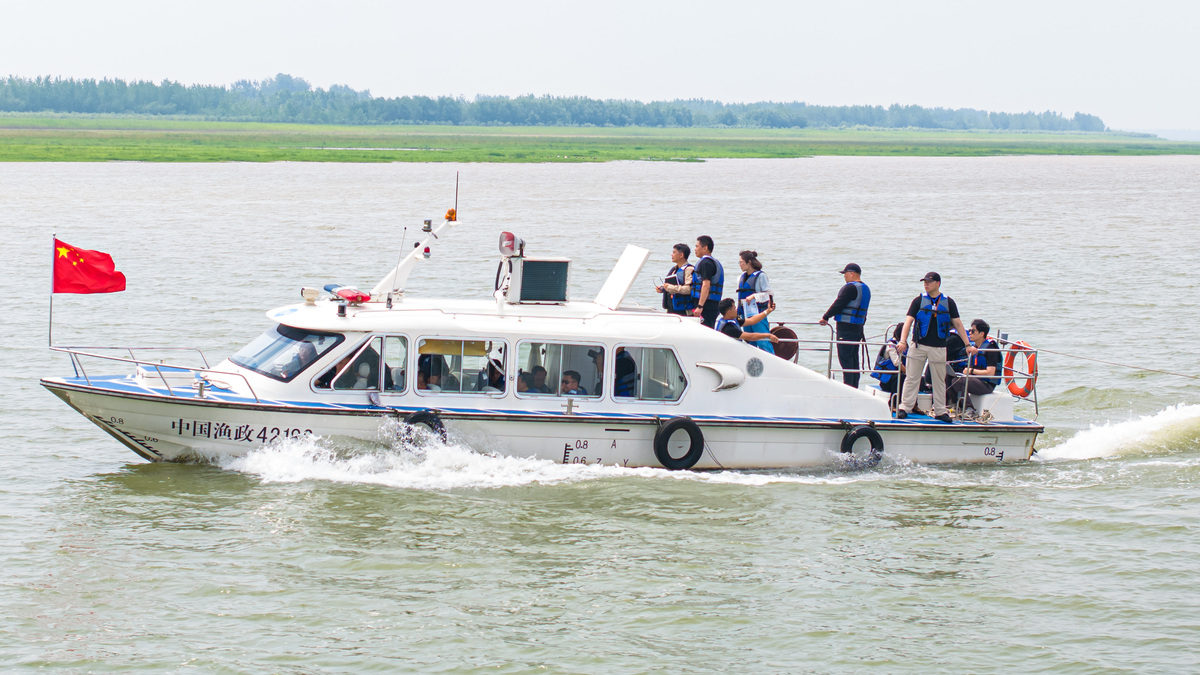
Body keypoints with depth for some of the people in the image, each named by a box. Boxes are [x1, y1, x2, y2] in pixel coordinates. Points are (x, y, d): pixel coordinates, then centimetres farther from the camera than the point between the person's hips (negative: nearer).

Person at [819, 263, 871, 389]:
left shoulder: (850, 288, -14)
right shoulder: (865, 288, 15)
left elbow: (838, 304, -15)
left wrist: (825, 317, -5)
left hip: (846, 329, -9)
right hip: (858, 329, 9)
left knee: (845, 360, -7)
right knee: (853, 360, 12)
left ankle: (848, 388, -9)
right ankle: (854, 387, 15)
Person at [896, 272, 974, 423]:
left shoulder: (948, 302, 5)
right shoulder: (918, 301, 3)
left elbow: (958, 324, 7)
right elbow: (908, 321, -5)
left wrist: (968, 345, 4)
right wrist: (903, 341, -19)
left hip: (938, 347, 1)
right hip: (918, 345, -1)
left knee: (939, 380, 6)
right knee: (912, 378, 1)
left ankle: (940, 411, 14)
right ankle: (904, 407, 7)